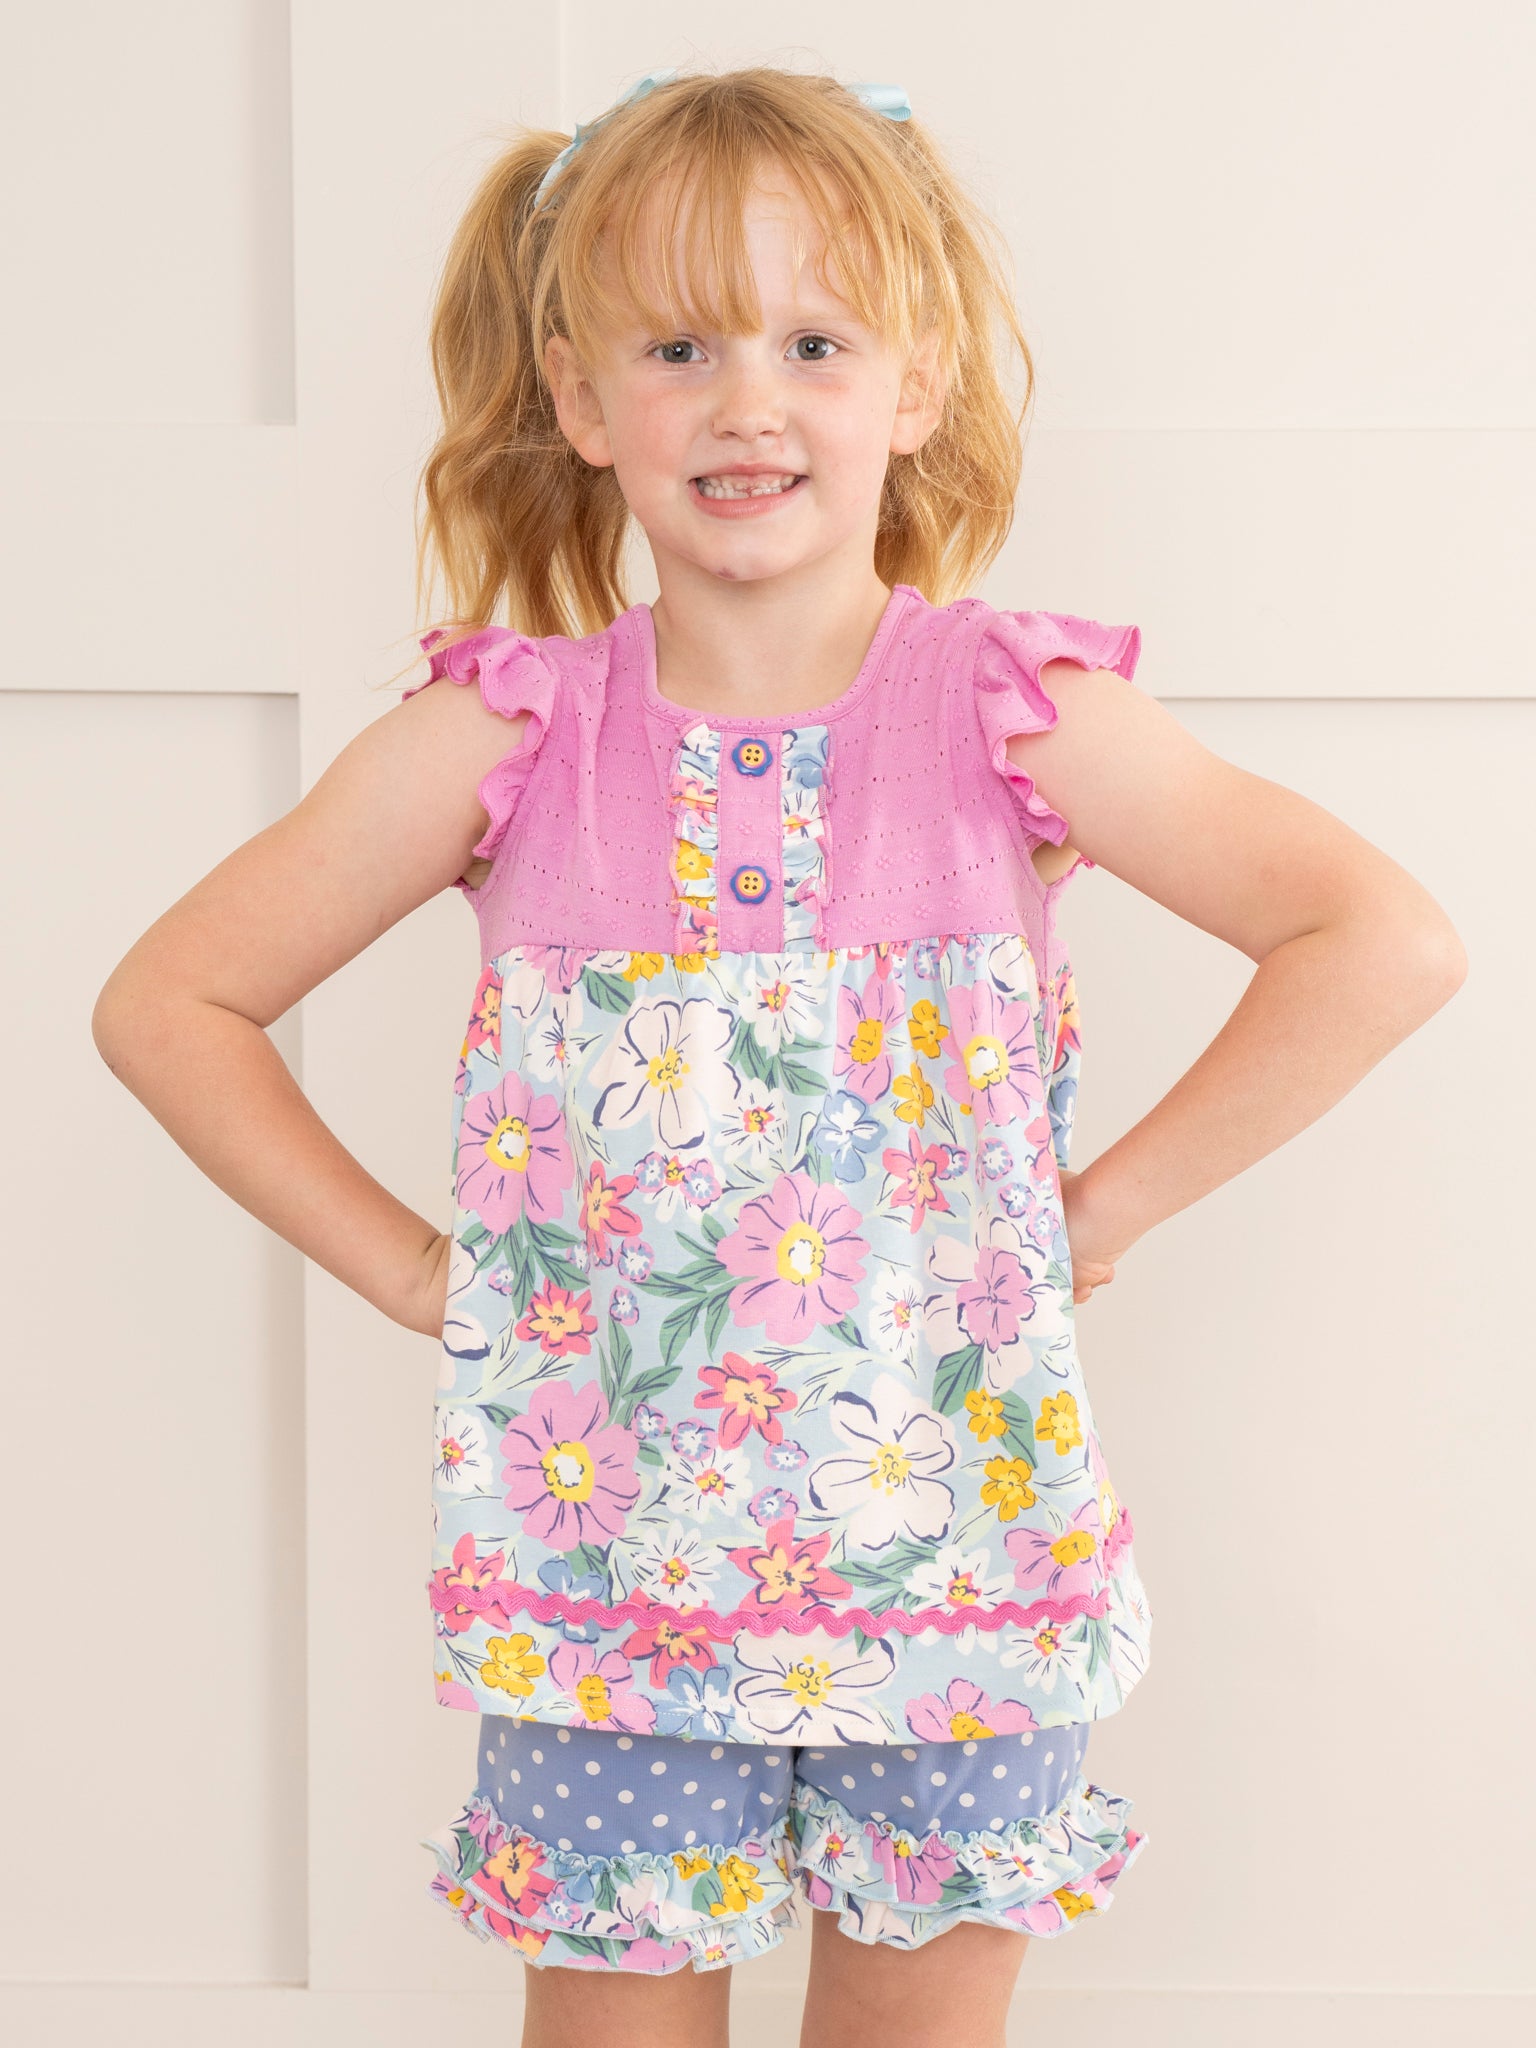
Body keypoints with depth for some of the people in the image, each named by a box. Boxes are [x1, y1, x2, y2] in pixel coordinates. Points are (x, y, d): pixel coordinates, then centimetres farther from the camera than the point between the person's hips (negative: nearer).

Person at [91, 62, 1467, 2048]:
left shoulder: (1016, 716, -7)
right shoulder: (503, 741, -5)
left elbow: (1388, 938, -7)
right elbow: (168, 1002, 1)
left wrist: (1104, 1209, -9)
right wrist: (418, 1274, -3)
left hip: (956, 1555, 0)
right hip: (603, 1566, 1)